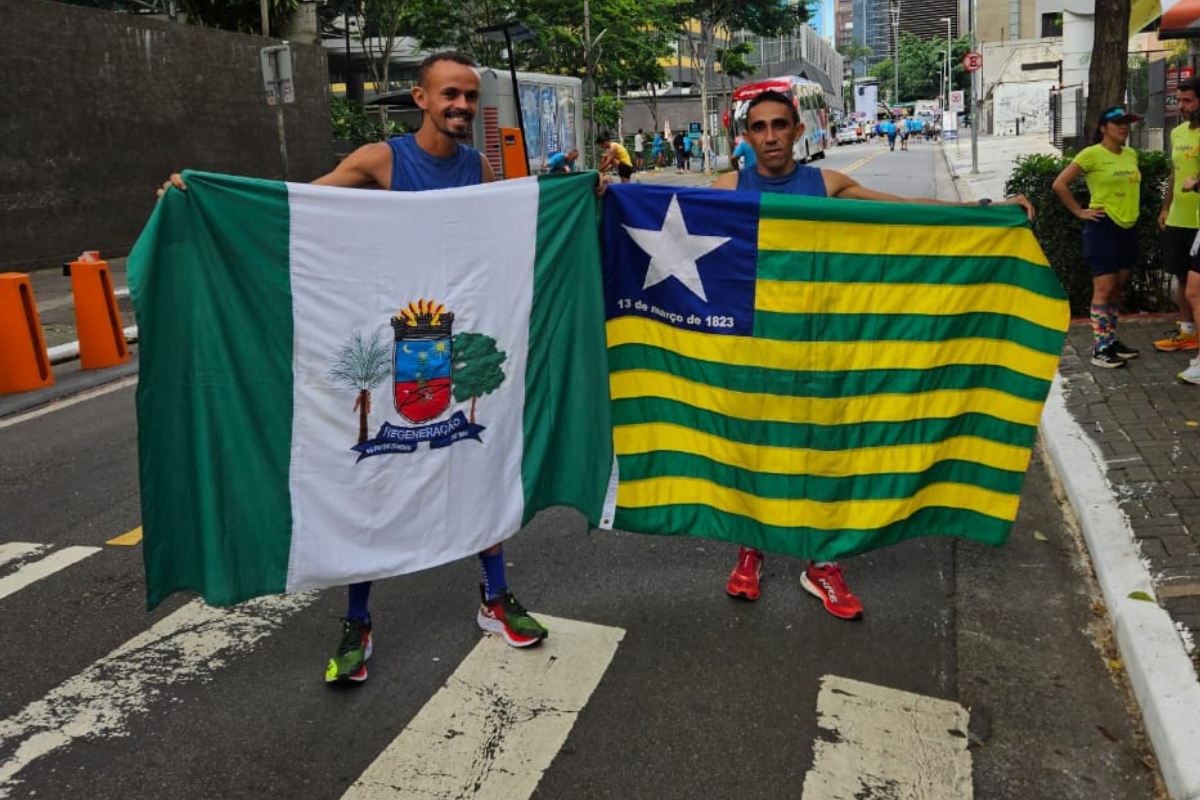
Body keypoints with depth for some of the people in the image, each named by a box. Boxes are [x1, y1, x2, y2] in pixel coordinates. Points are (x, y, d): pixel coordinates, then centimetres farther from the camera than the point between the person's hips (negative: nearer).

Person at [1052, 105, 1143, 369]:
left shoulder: (1131, 154, 11)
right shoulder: (1092, 154, -9)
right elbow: (1059, 184, -12)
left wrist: (1132, 207, 14)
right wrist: (1080, 211, -11)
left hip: (1128, 227, 7)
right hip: (1103, 226, -7)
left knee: (1118, 287, 11)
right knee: (1104, 288, -9)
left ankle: (1111, 339, 21)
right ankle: (1100, 349, -6)